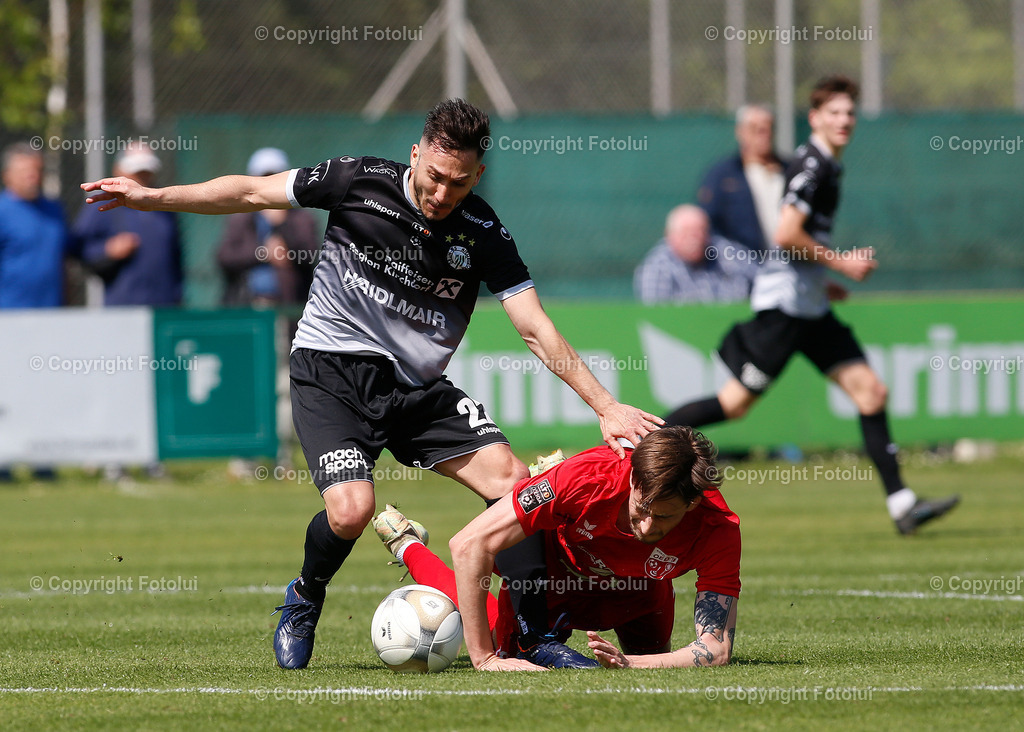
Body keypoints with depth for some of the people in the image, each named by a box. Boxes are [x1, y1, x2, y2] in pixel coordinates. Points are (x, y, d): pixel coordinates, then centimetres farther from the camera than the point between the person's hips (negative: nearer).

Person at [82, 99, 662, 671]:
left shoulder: (484, 233, -8)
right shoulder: (359, 181, -10)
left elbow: (537, 330, -8)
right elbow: (251, 193, 1)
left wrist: (605, 405, -16)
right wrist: (151, 196, -1)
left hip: (419, 388, 3)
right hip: (332, 371, -3)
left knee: (514, 481, -15)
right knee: (351, 510, -24)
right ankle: (305, 600, 9)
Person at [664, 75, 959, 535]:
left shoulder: (825, 166, 16)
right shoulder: (812, 164, -13)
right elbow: (786, 234, -22)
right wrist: (841, 263, -13)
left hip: (809, 305, 10)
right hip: (783, 303, -10)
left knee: (870, 390, 0)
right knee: (735, 403, -7)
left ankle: (901, 504, -4)